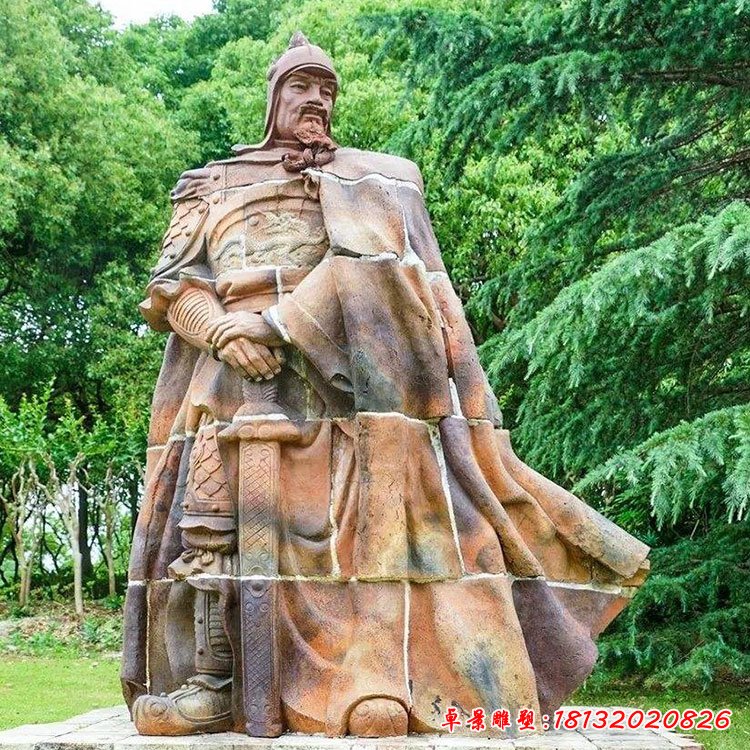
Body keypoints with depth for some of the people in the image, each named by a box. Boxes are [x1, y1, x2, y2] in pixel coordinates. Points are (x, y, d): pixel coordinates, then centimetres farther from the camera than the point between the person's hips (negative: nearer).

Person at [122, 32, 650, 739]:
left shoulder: (376, 179, 24)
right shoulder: (212, 185, 24)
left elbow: (425, 279, 13)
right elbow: (170, 282, 12)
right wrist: (224, 328, -8)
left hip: (351, 366, -1)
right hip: (239, 368, 1)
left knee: (368, 510, -16)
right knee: (213, 512, -13)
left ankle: (376, 679, -21)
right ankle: (208, 679, -14)